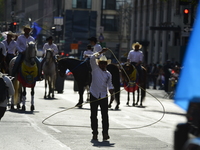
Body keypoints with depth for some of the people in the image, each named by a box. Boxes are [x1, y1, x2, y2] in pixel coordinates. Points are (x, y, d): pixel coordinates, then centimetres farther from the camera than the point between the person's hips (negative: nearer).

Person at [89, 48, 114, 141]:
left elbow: (110, 85, 14)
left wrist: (112, 94, 1)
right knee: (93, 115, 2)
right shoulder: (95, 68, 3)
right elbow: (92, 58, -11)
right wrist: (101, 52, -13)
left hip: (104, 96, 1)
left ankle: (105, 133, -5)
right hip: (94, 95, -1)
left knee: (105, 115, -6)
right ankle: (95, 133, 8)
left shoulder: (108, 74, 11)